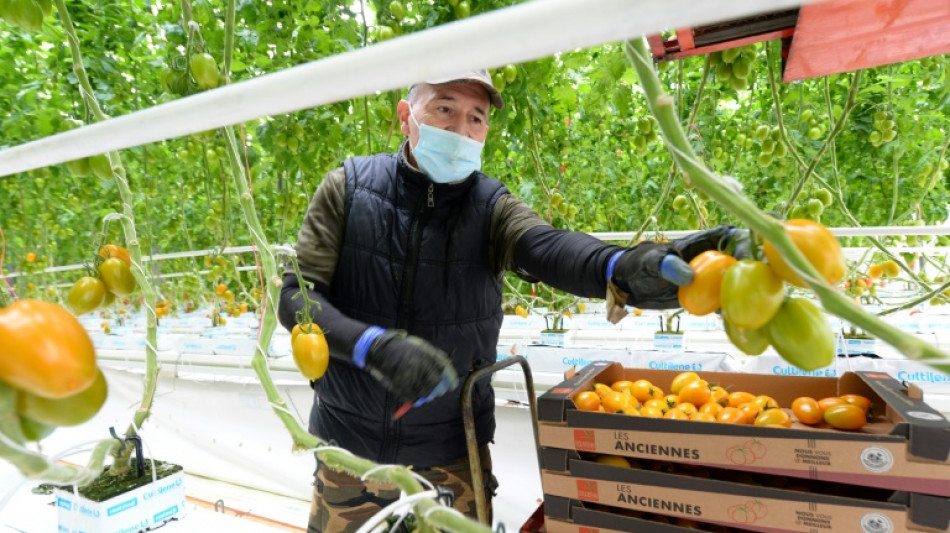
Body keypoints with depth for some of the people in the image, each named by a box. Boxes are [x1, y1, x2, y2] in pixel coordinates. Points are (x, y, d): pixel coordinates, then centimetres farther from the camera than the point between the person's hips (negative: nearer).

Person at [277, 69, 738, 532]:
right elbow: (297, 296, -10)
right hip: (349, 443, 1)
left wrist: (627, 268, -51)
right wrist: (374, 345, -29)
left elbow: (549, 248, -29)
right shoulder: (348, 187, -6)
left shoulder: (492, 207, -8)